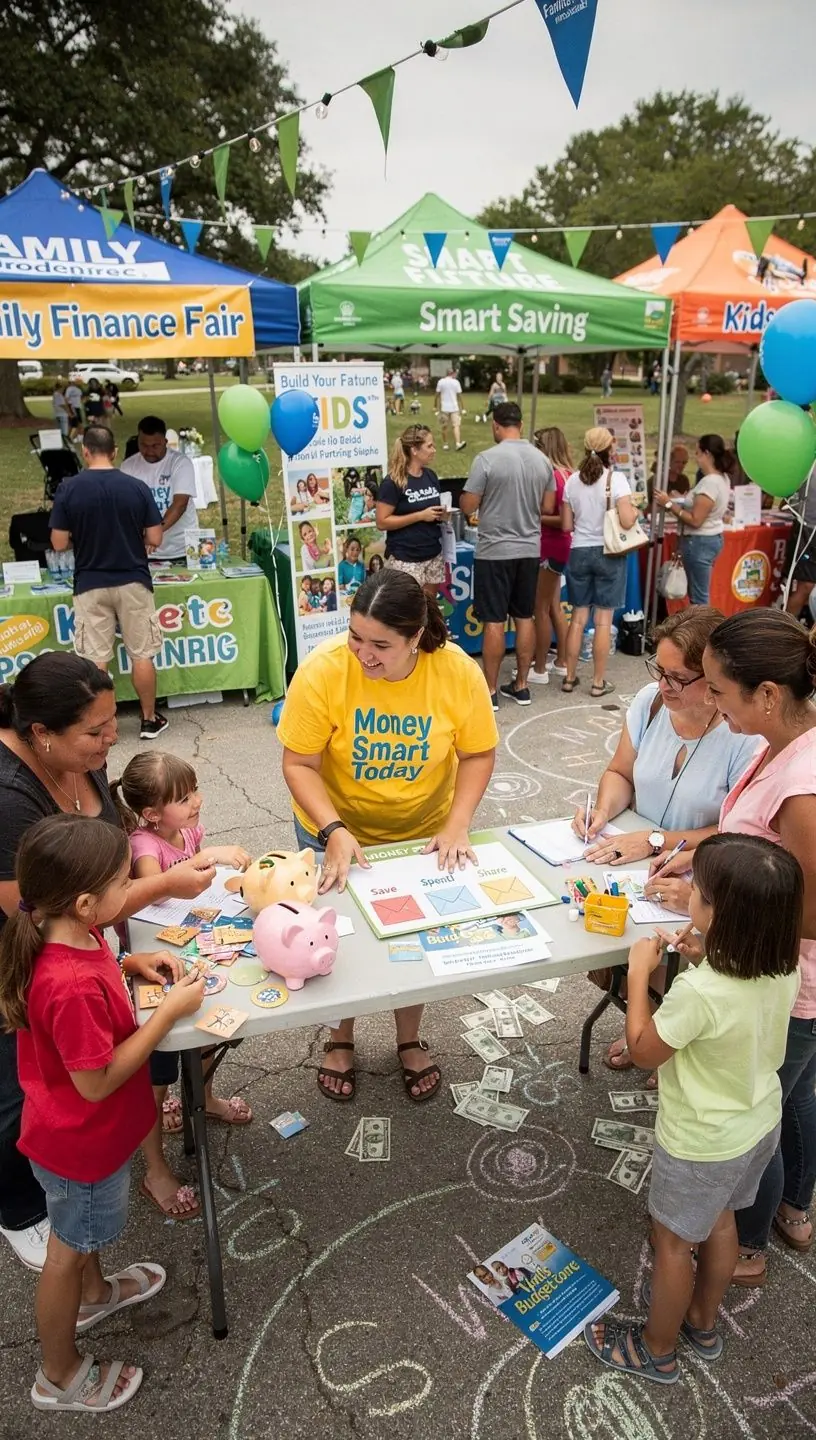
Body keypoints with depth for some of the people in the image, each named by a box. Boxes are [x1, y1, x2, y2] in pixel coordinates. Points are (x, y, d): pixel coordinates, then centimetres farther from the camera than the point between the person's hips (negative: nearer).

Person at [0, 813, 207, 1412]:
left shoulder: (64, 935, -14)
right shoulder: (73, 987, -41)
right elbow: (97, 1081, -31)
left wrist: (132, 964, -8)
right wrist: (170, 1011, -27)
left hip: (83, 1130, 8)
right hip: (81, 1140, -8)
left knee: (84, 1227, 33)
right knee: (68, 1249, 17)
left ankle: (95, 1293, 61)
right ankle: (60, 1376, 43)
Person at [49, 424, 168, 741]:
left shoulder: (68, 489, -7)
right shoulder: (137, 487, -6)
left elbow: (59, 543, -5)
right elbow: (155, 539, -4)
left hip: (89, 585, 0)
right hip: (133, 581, 1)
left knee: (95, 660, 6)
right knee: (141, 655, 10)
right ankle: (150, 720, 19)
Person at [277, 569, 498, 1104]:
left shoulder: (459, 671, -23)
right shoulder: (323, 669, -27)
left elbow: (478, 755, -11)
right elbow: (299, 764, -20)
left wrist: (456, 826, -21)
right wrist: (333, 831, -32)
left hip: (424, 833, 1)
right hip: (339, 833, -1)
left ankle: (411, 1041, 43)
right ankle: (341, 1039, 43)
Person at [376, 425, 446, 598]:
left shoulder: (431, 476, 10)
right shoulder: (393, 482, -11)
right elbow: (382, 522, -15)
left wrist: (441, 515, 1)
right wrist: (421, 515, -17)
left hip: (433, 555, 7)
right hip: (405, 559, -7)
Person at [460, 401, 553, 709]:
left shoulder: (487, 459, -13)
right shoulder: (542, 460, 3)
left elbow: (467, 507, -10)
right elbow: (546, 507, 11)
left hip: (494, 551, -5)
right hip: (530, 550, 5)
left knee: (494, 622, 1)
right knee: (525, 617, 12)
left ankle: (490, 691, 7)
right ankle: (521, 686, 20)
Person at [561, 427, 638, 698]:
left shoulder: (573, 481, 1)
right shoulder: (616, 479, -11)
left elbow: (566, 525, 3)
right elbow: (627, 521, -17)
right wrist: (635, 510, 4)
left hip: (579, 552, 4)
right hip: (609, 553, -3)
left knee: (578, 616, 11)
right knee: (603, 619, 3)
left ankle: (570, 677, 18)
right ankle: (598, 682, 9)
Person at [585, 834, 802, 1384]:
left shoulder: (698, 992, -39)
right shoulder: (785, 971, -17)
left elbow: (643, 1049, -20)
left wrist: (640, 972, -14)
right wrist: (706, 956, -4)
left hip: (702, 1144, -6)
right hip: (761, 1124, 7)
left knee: (672, 1241, 18)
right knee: (720, 1221, 29)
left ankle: (656, 1349, 42)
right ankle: (702, 1322, 53)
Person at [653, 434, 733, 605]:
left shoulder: (709, 483, -22)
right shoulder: (722, 478, 8)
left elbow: (695, 520, -23)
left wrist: (670, 505, -17)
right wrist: (677, 503, 8)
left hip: (699, 542, -10)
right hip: (710, 539, 10)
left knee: (698, 597, -4)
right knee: (699, 594, 16)